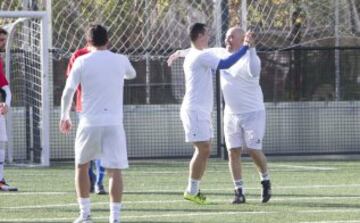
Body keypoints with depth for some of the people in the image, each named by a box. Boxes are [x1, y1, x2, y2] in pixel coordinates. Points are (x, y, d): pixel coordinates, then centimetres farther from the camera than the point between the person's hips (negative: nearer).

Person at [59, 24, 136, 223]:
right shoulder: (121, 61, 4)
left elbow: (67, 92, 0)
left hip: (89, 123, 0)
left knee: (81, 166, 17)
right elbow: (131, 74, 28)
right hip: (114, 123, 0)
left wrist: (64, 116, 14)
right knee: (114, 170, 0)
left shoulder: (82, 62, -2)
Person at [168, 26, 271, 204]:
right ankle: (239, 192, 3)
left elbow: (254, 71, -39)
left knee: (254, 150, -7)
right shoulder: (221, 54, 4)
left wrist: (251, 48, -44)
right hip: (231, 114, 6)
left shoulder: (248, 57, -16)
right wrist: (181, 53, 23)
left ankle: (265, 180, 20)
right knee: (233, 151, -1)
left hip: (252, 113, -6)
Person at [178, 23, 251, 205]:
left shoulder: (193, 56, 18)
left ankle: (194, 190, 13)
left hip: (200, 111, 10)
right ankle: (191, 191, -5)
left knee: (204, 150, 11)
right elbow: (224, 64, -26)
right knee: (203, 150, -10)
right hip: (195, 111, -10)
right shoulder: (201, 56, -15)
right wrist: (245, 48, -22)